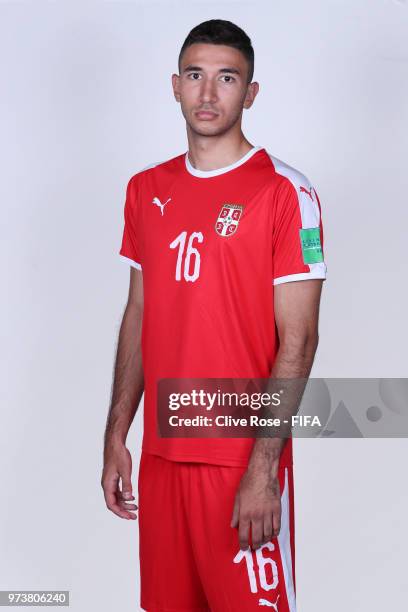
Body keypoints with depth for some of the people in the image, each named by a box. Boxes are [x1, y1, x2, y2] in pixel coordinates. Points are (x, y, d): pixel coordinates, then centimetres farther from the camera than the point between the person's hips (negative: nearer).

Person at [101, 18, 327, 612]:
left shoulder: (284, 192, -9)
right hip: (162, 452, 5)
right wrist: (116, 436, 10)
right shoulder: (146, 190, 9)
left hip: (245, 461, -5)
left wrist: (262, 467, -17)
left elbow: (298, 339, -12)